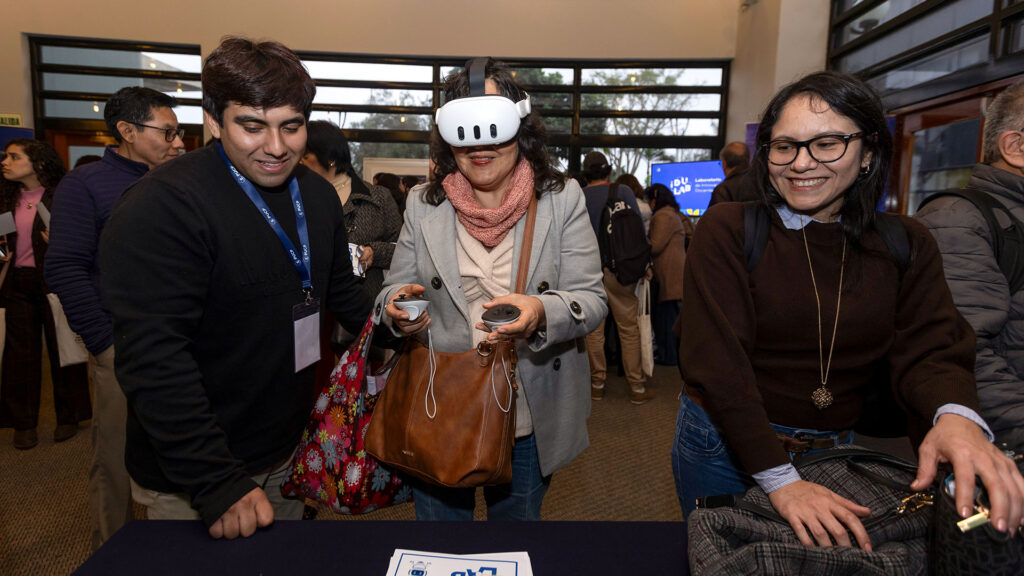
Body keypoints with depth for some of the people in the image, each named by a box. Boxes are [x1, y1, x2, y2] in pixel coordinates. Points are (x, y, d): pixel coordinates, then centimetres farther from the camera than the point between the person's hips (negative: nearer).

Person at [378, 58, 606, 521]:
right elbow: (394, 288, 6)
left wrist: (542, 312, -30)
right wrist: (397, 307, -18)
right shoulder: (423, 203, 0)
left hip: (529, 421, 0)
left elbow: (591, 300, -9)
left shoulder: (563, 199, -6)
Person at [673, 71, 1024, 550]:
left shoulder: (906, 246, -1)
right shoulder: (728, 229, -14)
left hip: (834, 450, 4)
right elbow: (717, 357, -20)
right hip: (725, 443, -3)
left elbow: (928, 351, -9)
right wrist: (778, 478, -26)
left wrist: (957, 417, -33)